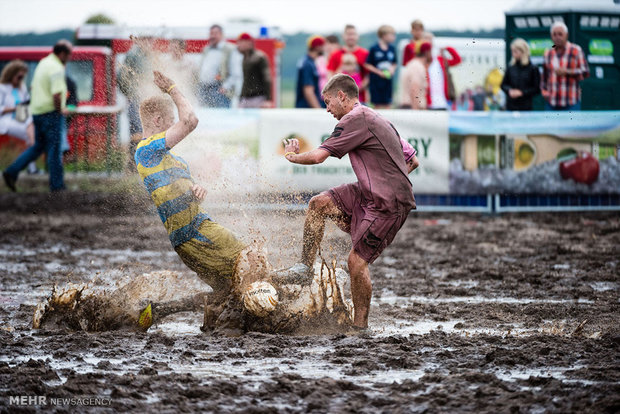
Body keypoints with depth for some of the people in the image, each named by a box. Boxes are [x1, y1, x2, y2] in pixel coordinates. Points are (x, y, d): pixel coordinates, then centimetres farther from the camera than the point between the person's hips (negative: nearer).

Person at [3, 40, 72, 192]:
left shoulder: (43, 63, 13)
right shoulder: (57, 68, -17)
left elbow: (33, 87, 22)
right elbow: (56, 95, -27)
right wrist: (60, 110, -9)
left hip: (37, 110, 9)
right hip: (51, 113, -9)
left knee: (39, 146, 17)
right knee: (54, 148, 1)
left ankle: (12, 172, 8)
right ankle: (57, 184, 8)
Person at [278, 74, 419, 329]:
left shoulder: (355, 119, -13)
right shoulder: (378, 121, 18)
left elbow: (318, 156, -17)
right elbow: (413, 160, 20)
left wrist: (291, 156, 3)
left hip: (389, 206, -10)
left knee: (357, 261, -10)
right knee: (319, 203, 2)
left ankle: (360, 326, 0)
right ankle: (305, 266, 5)